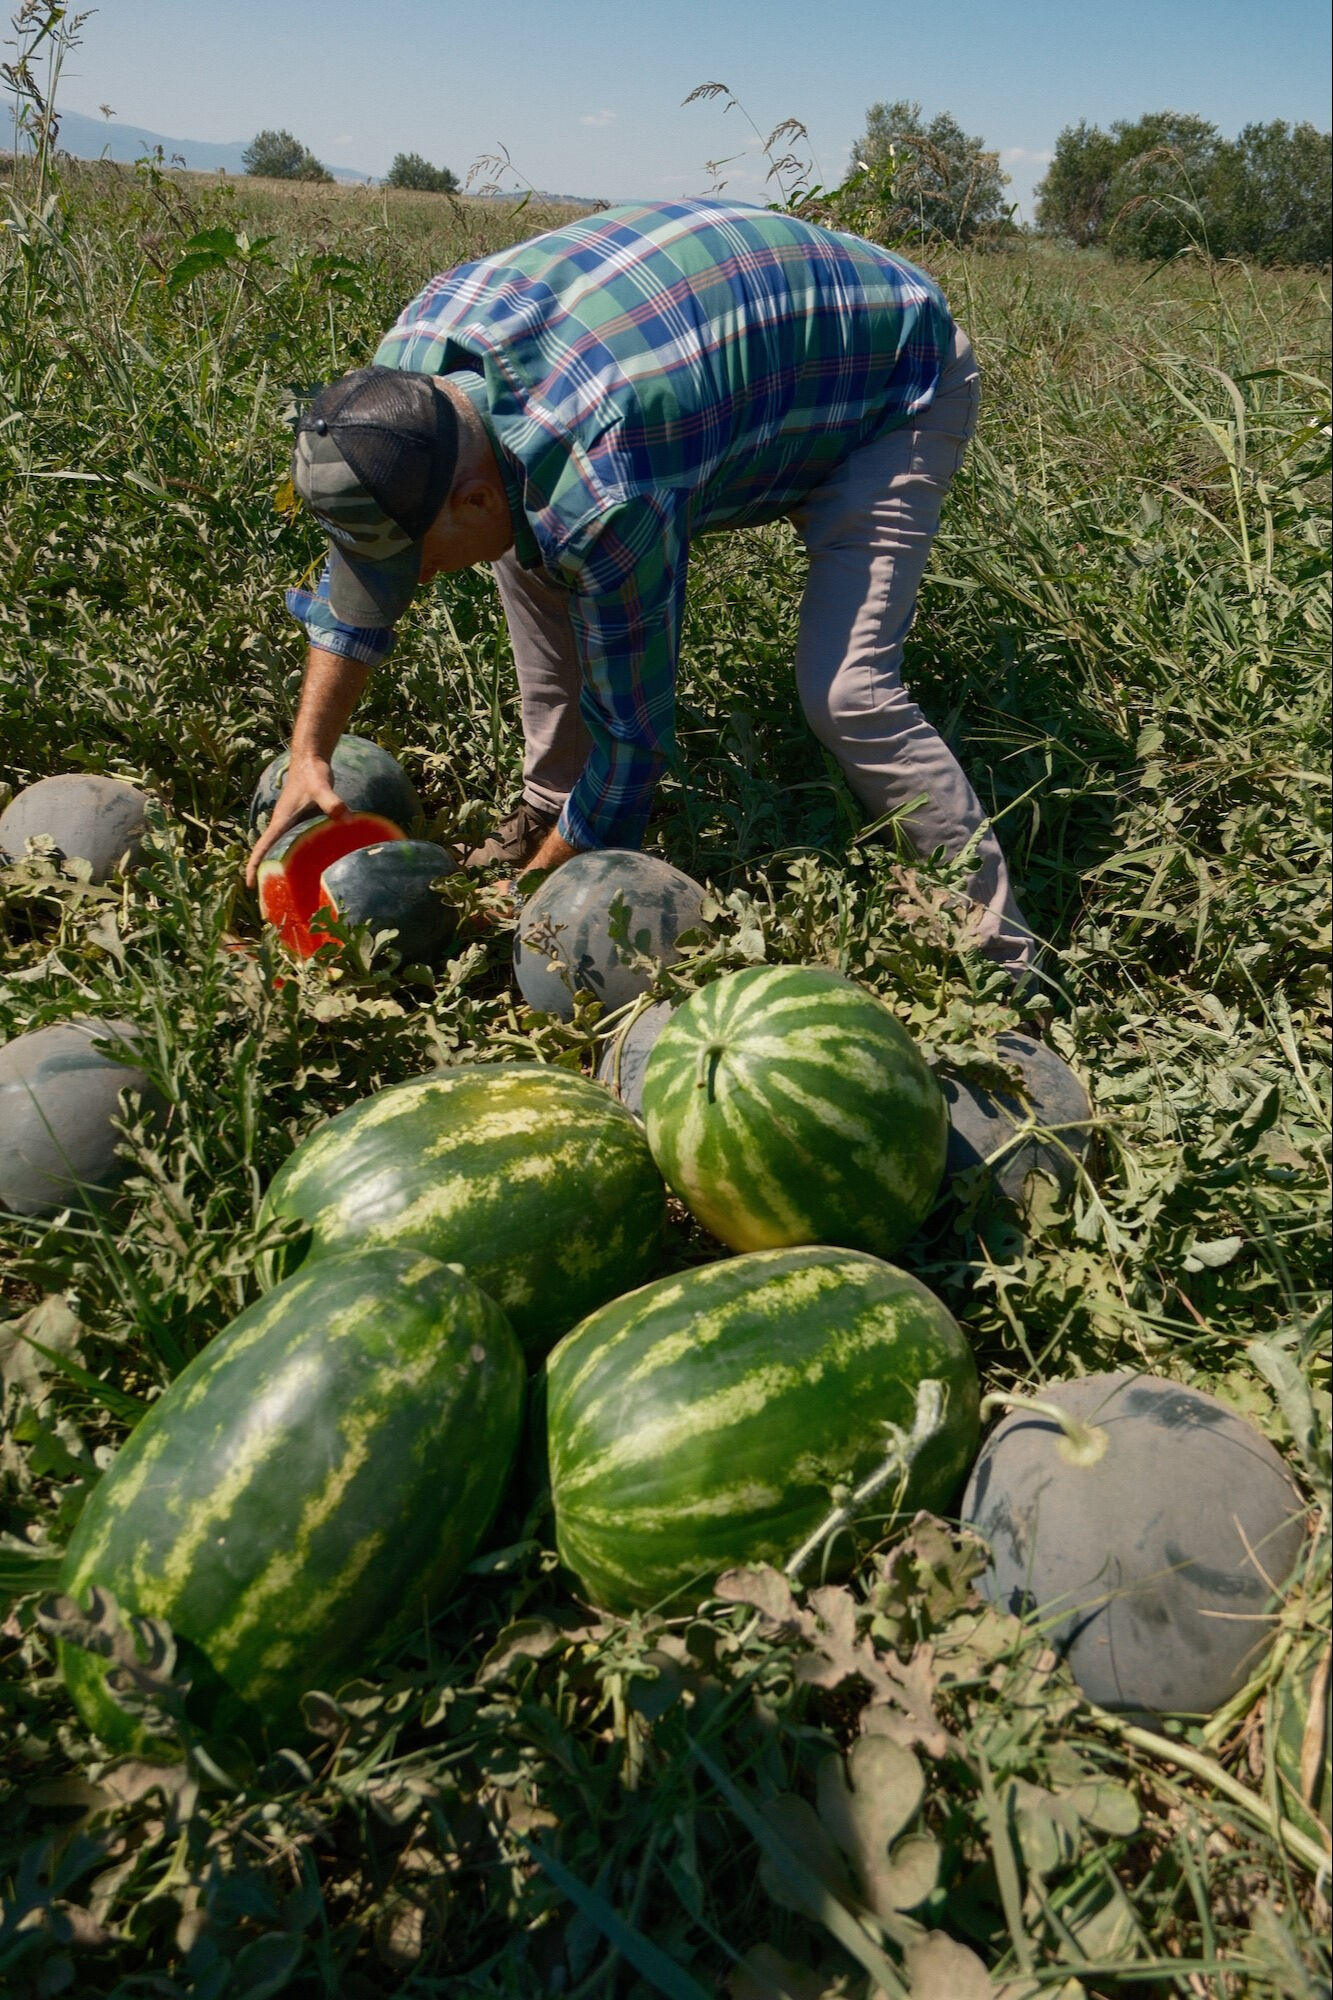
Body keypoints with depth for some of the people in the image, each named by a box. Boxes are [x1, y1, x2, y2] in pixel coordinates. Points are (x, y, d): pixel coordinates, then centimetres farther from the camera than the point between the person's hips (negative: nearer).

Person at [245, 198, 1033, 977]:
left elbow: (634, 730, -27)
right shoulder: (415, 357, -16)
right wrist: (309, 757, -4)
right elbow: (360, 568, -1)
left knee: (845, 692, -26)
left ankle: (1001, 953, -11)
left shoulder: (602, 498, -40)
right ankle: (549, 813, 14)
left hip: (899, 376, -8)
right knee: (528, 550, 2)